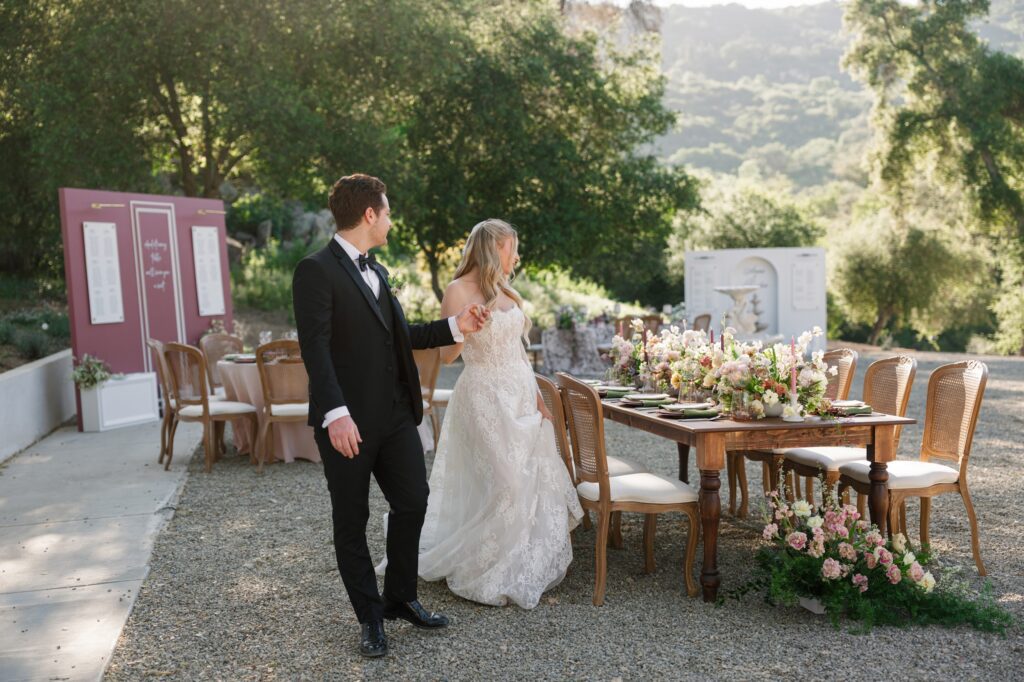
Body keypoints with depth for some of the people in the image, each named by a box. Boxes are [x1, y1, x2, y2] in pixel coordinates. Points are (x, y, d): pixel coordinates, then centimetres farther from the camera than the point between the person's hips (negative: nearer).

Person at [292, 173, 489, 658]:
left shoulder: (376, 271, 15)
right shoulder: (316, 271, -11)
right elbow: (315, 348, -19)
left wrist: (456, 327, 13)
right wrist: (335, 414, -27)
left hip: (396, 414, 8)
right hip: (348, 421, -7)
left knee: (412, 503, 11)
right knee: (352, 520, 7)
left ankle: (400, 598, 29)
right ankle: (370, 618, 22)